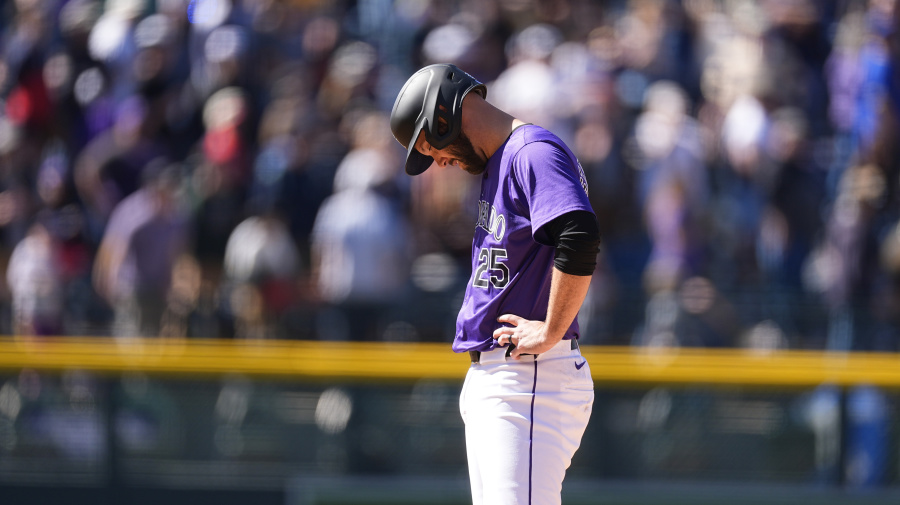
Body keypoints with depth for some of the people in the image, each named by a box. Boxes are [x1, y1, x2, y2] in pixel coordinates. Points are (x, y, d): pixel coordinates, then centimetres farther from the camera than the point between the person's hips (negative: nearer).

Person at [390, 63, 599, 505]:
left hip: (530, 379, -11)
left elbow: (580, 237, -28)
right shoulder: (496, 164, 21)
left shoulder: (534, 152, -12)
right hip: (487, 381, 11)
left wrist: (551, 333, -21)